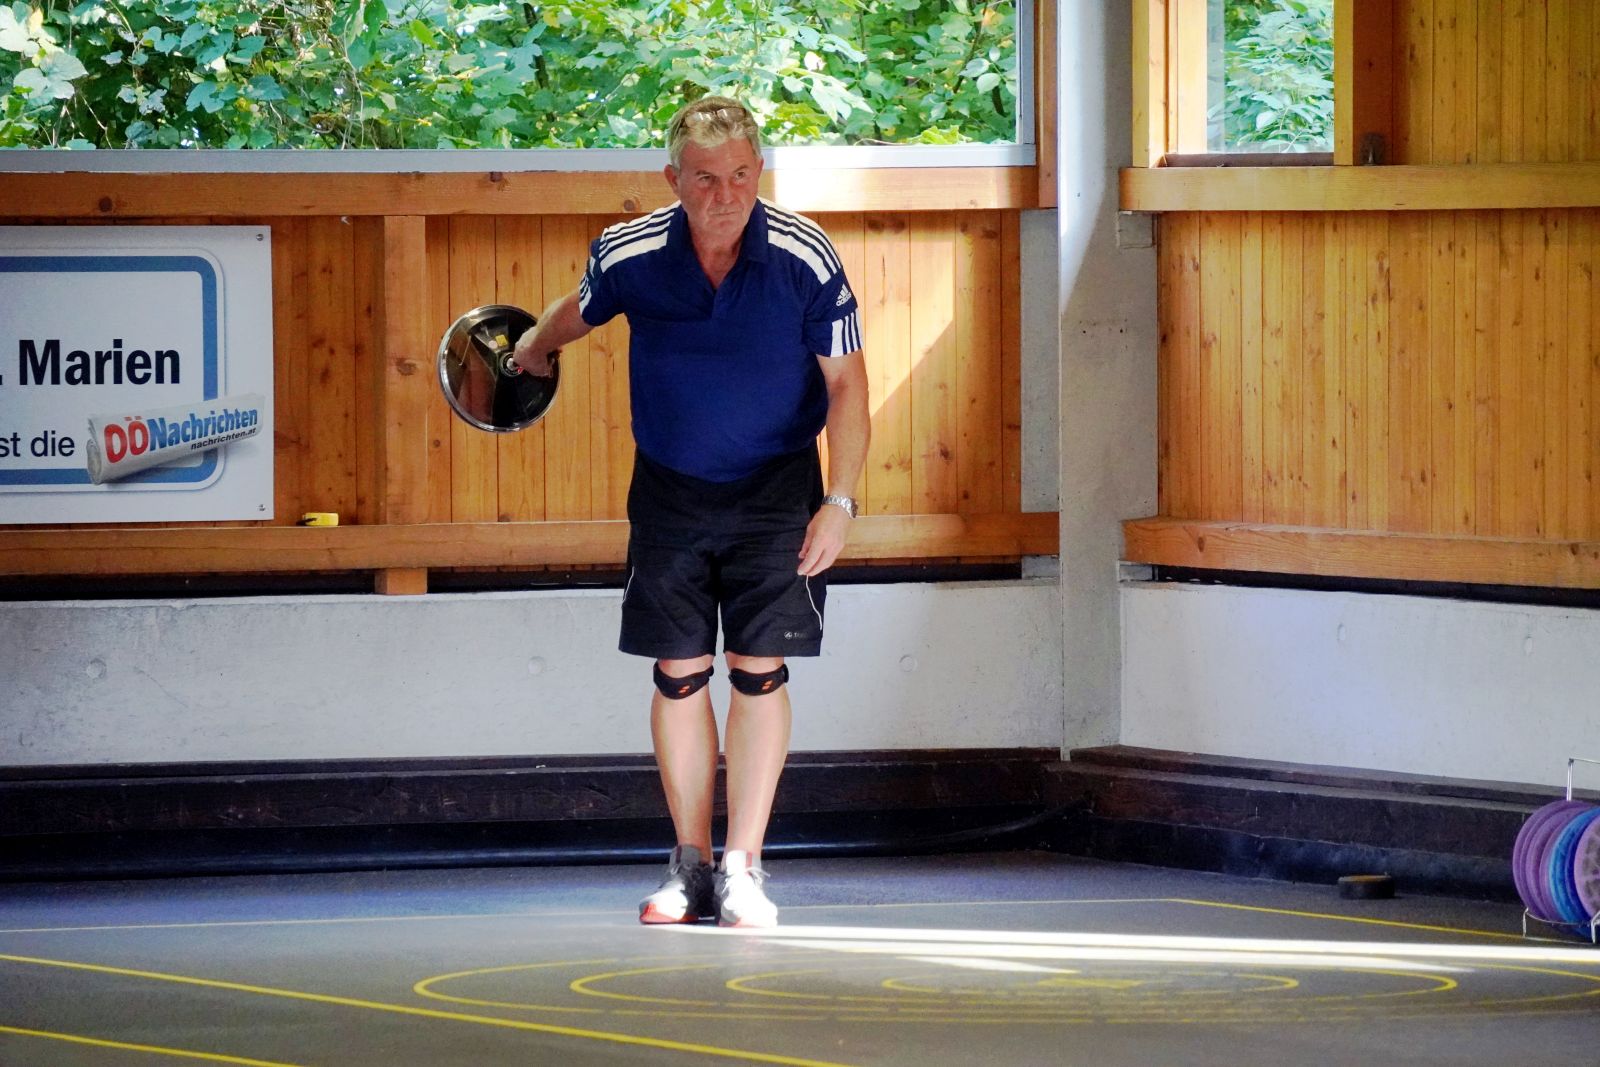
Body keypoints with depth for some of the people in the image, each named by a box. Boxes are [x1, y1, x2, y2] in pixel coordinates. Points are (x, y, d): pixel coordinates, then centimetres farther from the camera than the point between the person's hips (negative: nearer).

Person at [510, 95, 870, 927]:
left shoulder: (805, 258, -18)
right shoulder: (627, 256, -13)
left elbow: (846, 385, -10)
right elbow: (576, 313, 11)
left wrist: (839, 500, -17)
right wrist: (532, 351, 30)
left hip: (774, 490, -2)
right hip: (669, 489, 2)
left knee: (758, 671, -8)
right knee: (679, 674, 2)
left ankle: (743, 868, -5)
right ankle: (690, 868, 9)